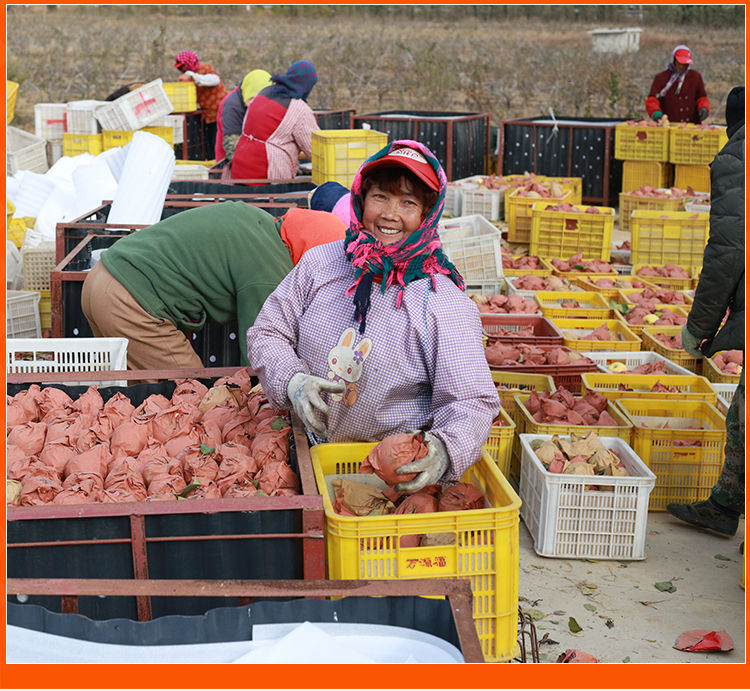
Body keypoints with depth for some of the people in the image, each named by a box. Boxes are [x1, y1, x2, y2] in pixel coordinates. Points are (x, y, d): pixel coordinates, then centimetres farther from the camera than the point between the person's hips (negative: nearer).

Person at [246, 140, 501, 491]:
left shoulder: (446, 305, -11)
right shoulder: (320, 263, 1)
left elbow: (471, 402, -11)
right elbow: (267, 333, 8)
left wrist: (445, 450, -33)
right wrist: (292, 380, -13)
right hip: (307, 448, 3)